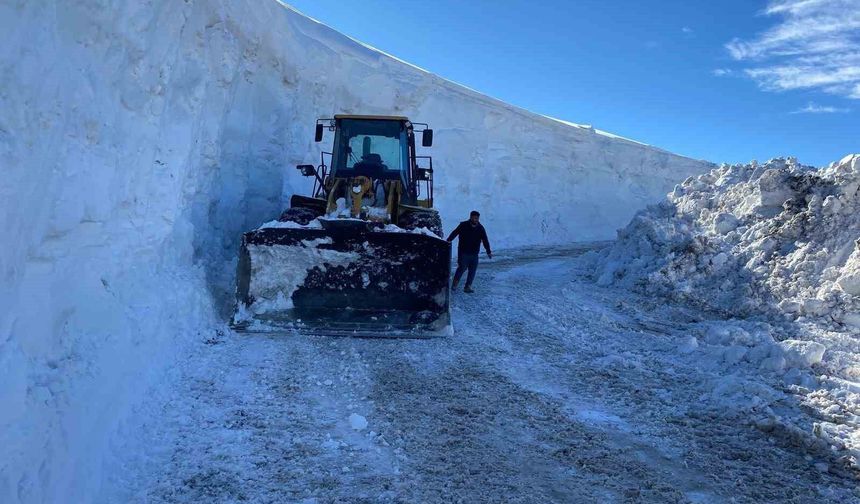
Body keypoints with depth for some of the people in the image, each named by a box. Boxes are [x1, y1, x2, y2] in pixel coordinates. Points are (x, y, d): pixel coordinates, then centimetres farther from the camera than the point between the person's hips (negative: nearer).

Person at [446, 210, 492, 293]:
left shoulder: (481, 228, 5)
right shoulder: (463, 225, -5)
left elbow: (485, 241, 8)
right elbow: (454, 234, -5)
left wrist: (488, 252, 4)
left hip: (474, 254, 4)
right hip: (463, 252, -4)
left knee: (472, 271, 2)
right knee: (462, 267, -9)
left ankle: (468, 287, 10)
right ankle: (455, 283, 13)